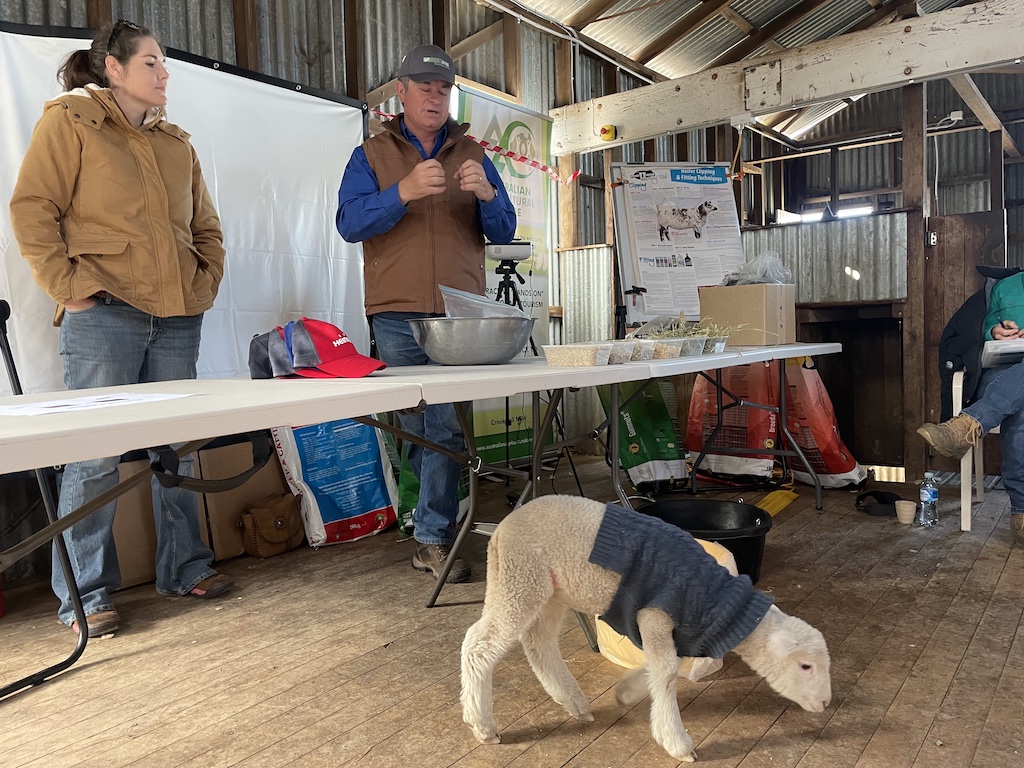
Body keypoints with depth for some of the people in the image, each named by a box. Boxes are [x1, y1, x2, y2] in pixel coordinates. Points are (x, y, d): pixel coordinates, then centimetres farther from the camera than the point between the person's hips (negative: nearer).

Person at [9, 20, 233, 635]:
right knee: (97, 453, -4)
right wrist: (70, 286, -10)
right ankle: (84, 595, 7)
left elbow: (206, 225, 24)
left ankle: (185, 567, 20)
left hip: (177, 318, 6)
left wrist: (206, 282, 11)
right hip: (105, 314, -5)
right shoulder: (69, 123, 4)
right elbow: (32, 210, -3)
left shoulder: (176, 143, 21)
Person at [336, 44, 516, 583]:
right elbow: (349, 223, -4)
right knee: (414, 424, 3)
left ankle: (432, 537, 2)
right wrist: (404, 191, -20)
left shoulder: (472, 155, 17)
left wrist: (487, 194, -11)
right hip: (398, 316, 0)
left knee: (445, 423, -5)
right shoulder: (371, 155, 12)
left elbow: (504, 231, 10)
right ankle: (429, 516, 21)